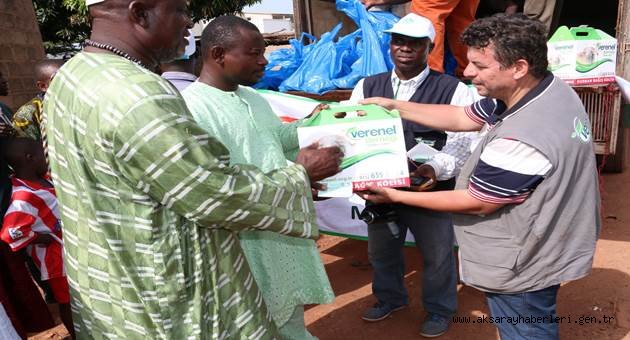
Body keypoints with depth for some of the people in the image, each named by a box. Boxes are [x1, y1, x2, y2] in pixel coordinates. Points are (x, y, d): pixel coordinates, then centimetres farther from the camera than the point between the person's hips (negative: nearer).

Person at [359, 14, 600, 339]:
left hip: (525, 267, -9)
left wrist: (395, 196, -17)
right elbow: (460, 118, 2)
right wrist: (394, 107, 1)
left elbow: (474, 203, -24)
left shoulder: (521, 141, -37)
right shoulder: (549, 89, -6)